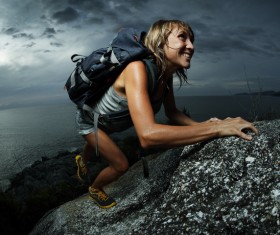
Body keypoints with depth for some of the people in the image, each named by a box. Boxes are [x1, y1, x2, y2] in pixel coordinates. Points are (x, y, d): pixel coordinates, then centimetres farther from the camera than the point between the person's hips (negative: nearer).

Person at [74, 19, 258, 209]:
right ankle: (94, 188, 31)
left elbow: (171, 112, -5)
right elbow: (147, 135, -56)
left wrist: (200, 125, -25)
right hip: (89, 119, -7)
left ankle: (82, 160, 69)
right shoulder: (137, 68, -44)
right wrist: (216, 128, -52)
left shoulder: (166, 76, -19)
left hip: (106, 121, 7)